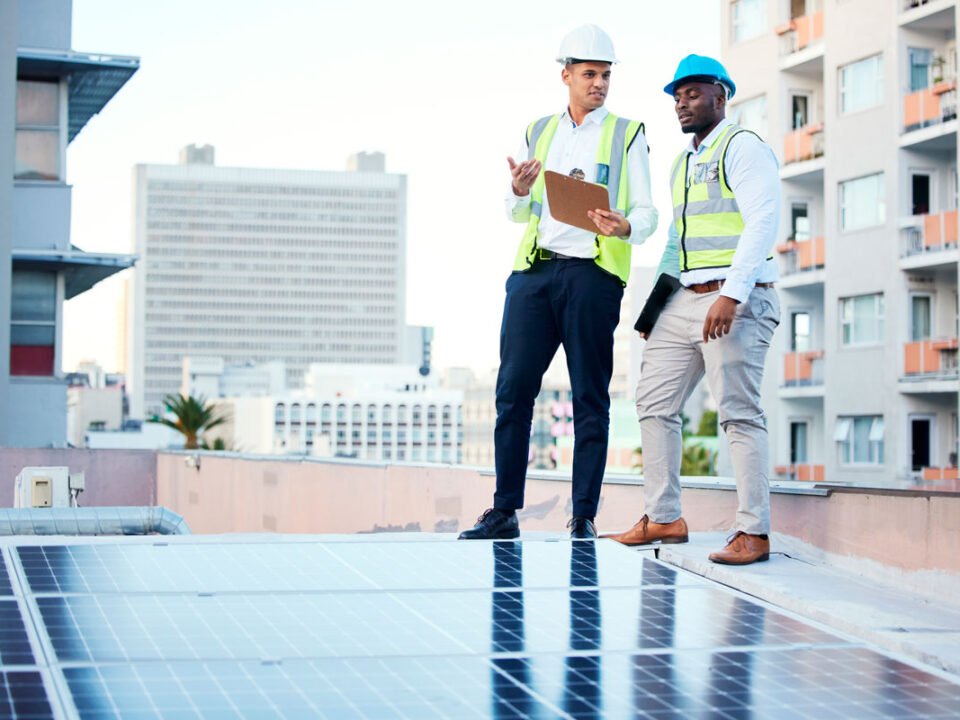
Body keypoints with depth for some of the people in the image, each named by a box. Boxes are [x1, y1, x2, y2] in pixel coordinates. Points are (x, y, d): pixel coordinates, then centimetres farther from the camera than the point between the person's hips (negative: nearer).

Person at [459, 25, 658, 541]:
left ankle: (583, 516, 4)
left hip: (592, 272, -3)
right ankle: (504, 512, 6)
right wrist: (518, 192, -2)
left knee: (590, 397, -1)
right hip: (533, 269, 3)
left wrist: (625, 227, -21)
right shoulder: (538, 132, 18)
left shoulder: (627, 134, 7)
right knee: (513, 388, 0)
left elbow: (647, 213, 2)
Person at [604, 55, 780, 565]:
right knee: (654, 404, 6)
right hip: (685, 299, 9)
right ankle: (663, 518, 13)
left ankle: (753, 532, -7)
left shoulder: (743, 148, -4)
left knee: (740, 413, -10)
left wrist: (731, 294, -25)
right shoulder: (683, 164, 22)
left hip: (737, 301, -9)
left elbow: (762, 221, -16)